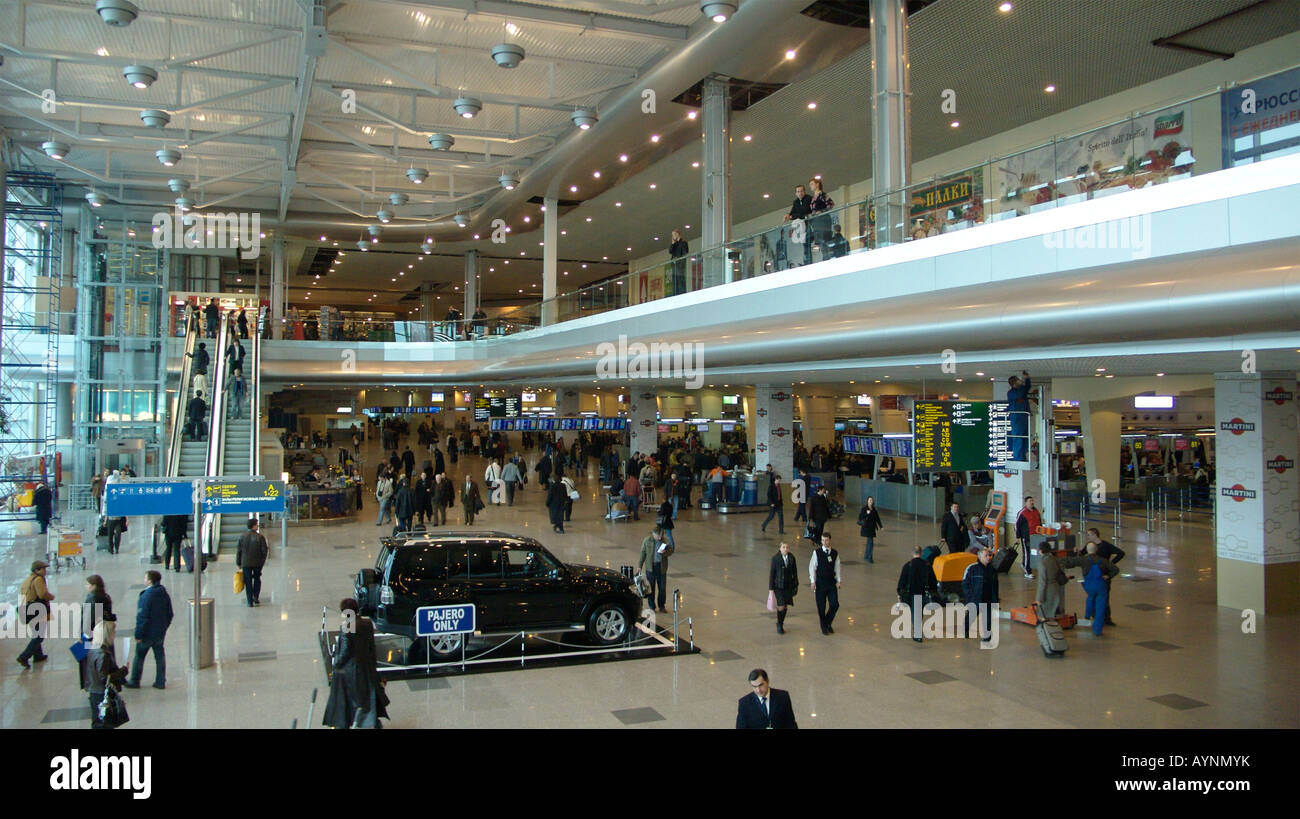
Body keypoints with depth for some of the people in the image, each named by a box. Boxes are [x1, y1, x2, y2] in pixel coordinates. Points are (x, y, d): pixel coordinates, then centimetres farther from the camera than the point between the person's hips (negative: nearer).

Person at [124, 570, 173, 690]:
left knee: (139, 656, 10)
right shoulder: (165, 594, 2)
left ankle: (134, 681, 22)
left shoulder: (146, 596, -21)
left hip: (147, 633, -6)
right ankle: (160, 682, 15)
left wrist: (138, 635, -14)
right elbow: (169, 614, 11)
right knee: (160, 656, 11)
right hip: (160, 633, 6)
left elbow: (142, 617, -21)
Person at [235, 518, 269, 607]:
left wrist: (238, 563, 10)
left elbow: (238, 551, 1)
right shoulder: (260, 537, -10)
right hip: (258, 563, -1)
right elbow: (264, 550, -8)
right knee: (257, 579, 19)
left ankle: (250, 601, 6)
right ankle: (256, 597, 16)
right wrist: (262, 561, 8)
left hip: (246, 563, 1)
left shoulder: (242, 537, -4)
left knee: (248, 582, 6)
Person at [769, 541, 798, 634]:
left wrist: (796, 585, 9)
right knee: (781, 606, -10)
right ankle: (779, 625, 12)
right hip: (778, 586, -3)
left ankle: (781, 624, 28)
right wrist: (771, 588, -7)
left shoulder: (791, 558, 0)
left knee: (785, 606, 8)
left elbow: (795, 572, 8)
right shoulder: (775, 558, -9)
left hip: (788, 586, 3)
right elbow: (771, 573, -7)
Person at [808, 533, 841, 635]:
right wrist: (812, 581, -8)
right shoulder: (816, 552, -4)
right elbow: (812, 567, -3)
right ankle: (823, 627, 22)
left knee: (835, 604, -1)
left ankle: (828, 623, 23)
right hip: (820, 582, -2)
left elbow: (837, 568, 9)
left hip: (832, 582, 2)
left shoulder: (835, 553, 4)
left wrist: (839, 580, 1)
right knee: (821, 606, 4)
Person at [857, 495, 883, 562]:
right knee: (871, 542, -12)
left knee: (869, 542, 12)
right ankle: (869, 558, -8)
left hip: (872, 528, 7)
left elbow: (877, 518, 16)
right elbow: (860, 517, -16)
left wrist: (881, 526, 14)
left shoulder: (874, 510, 10)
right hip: (866, 527, -7)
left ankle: (866, 556, 25)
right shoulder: (864, 509, -9)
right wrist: (866, 513, -29)